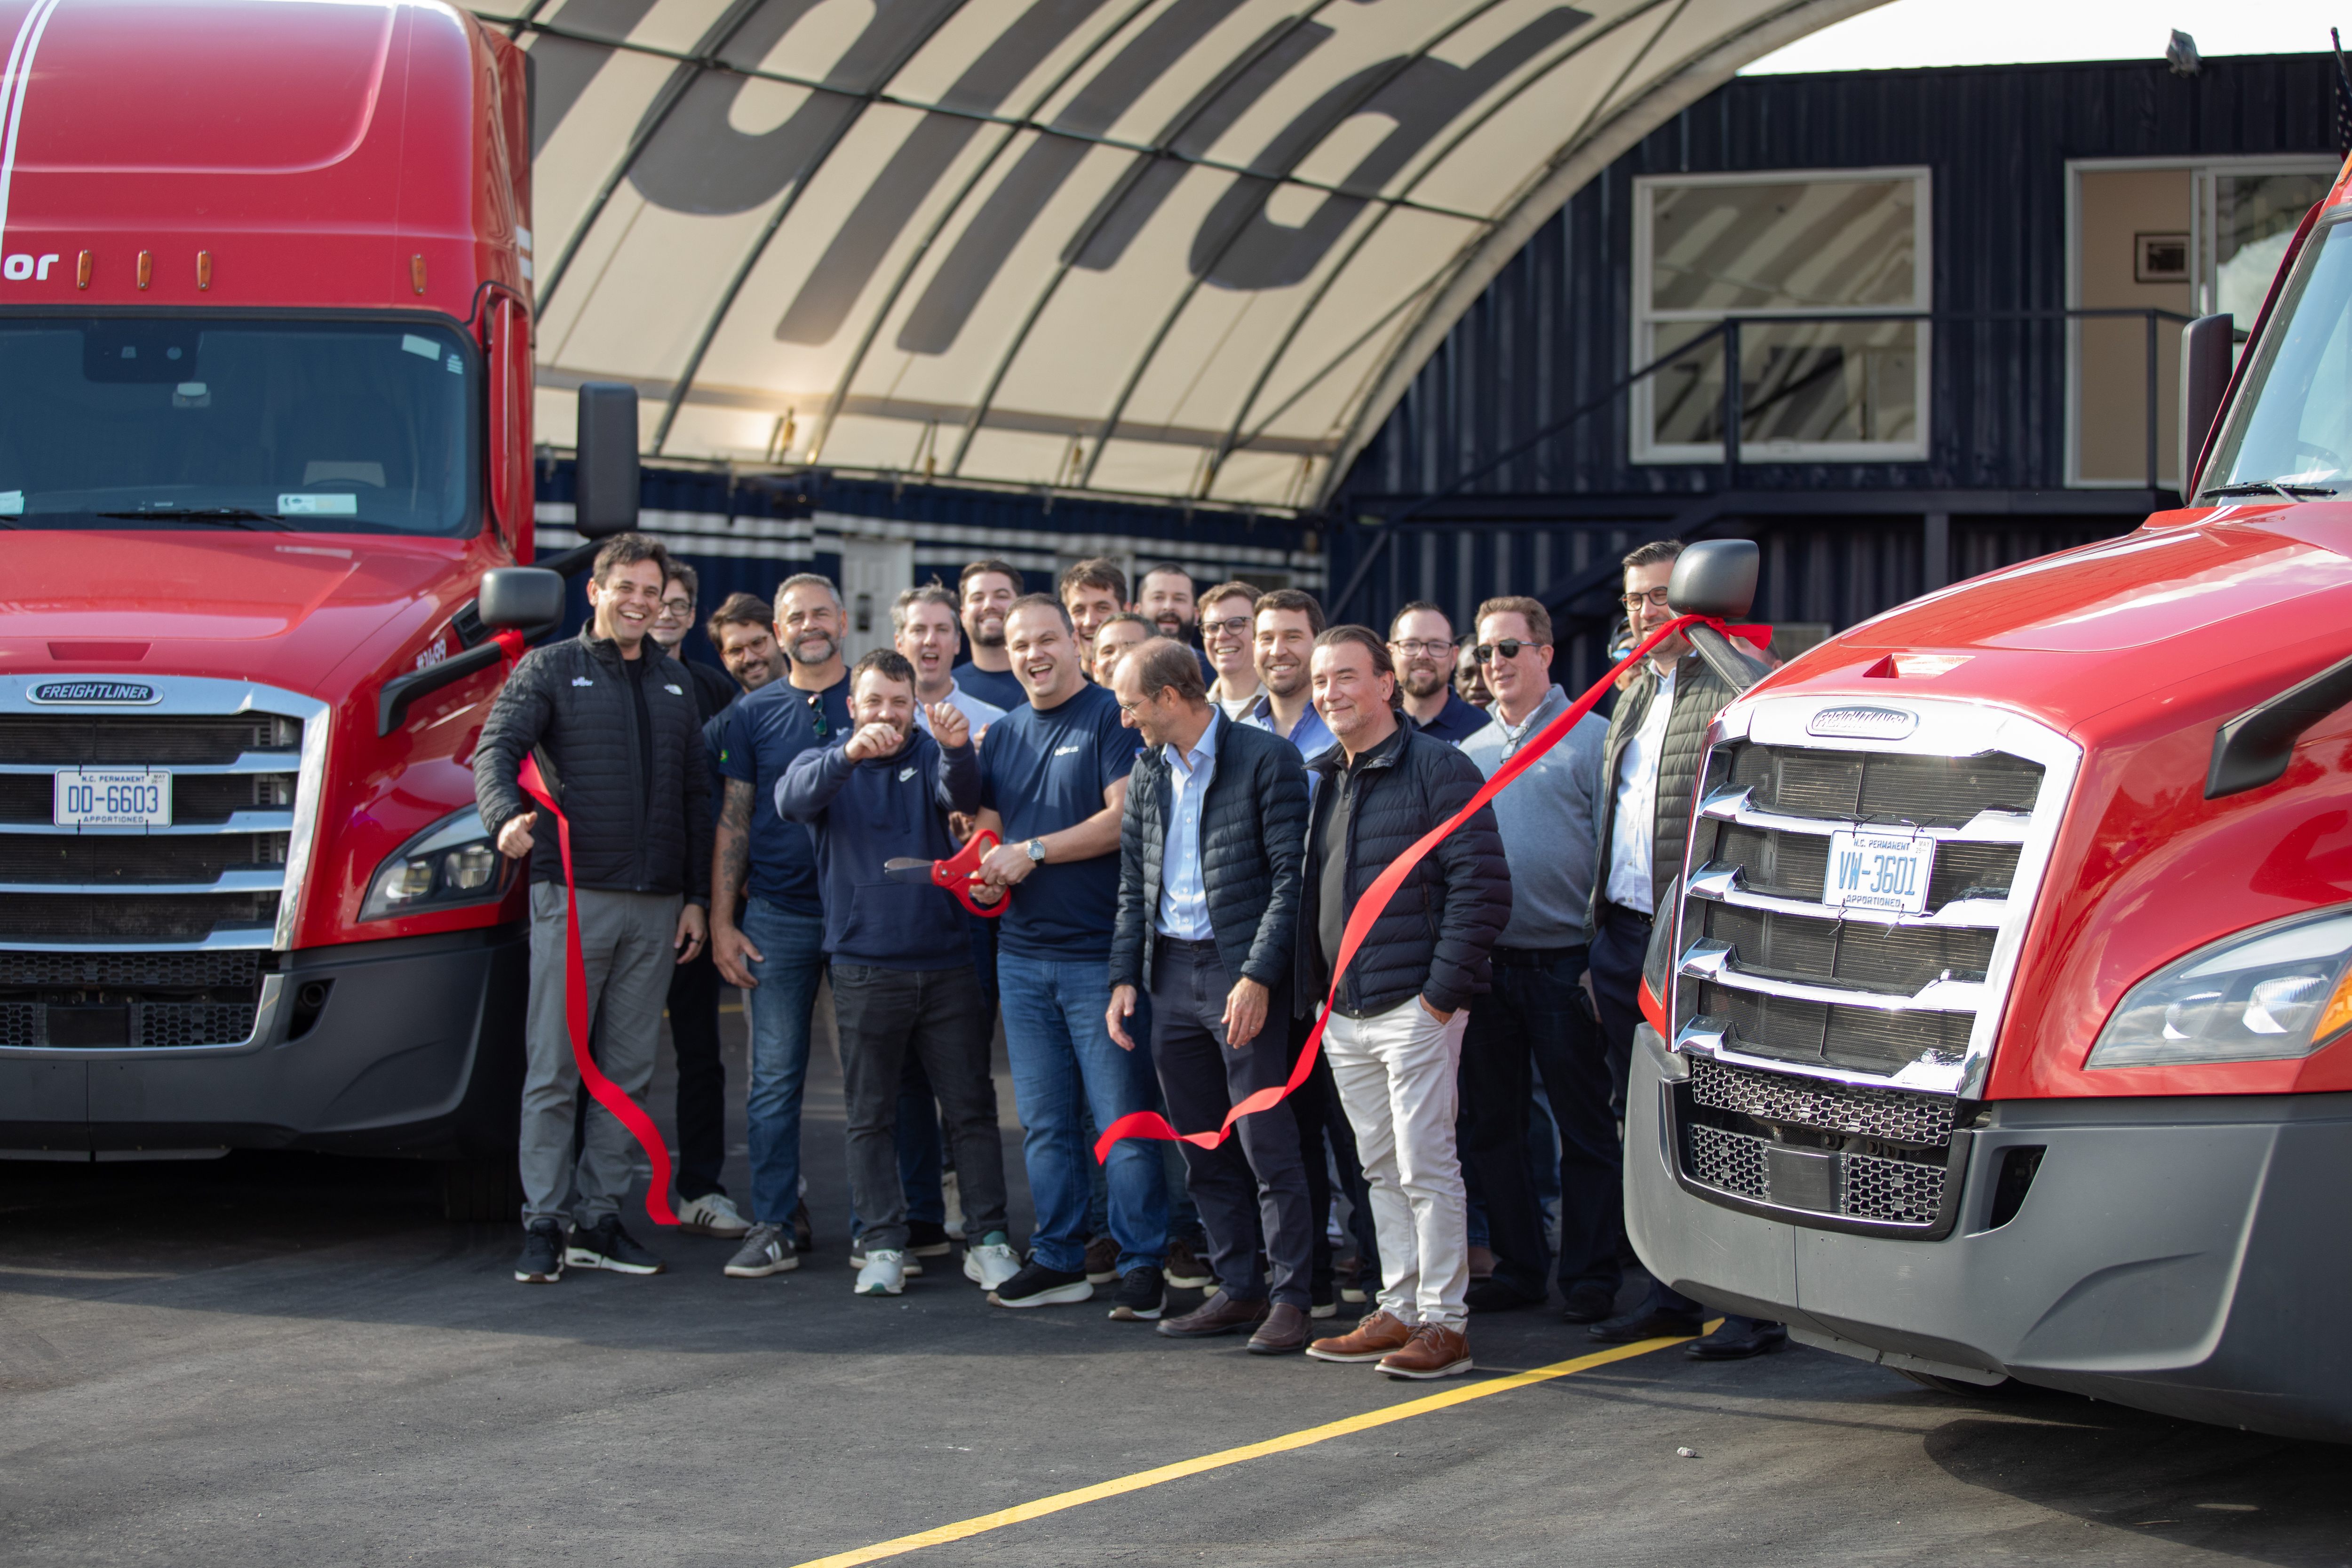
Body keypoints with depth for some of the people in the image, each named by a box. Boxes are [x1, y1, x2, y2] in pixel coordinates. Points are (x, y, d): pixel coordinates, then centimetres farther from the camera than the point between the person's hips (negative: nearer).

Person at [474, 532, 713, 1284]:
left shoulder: (674, 683, 17)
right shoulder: (550, 669, 3)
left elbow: (696, 795, 17)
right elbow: (495, 749, -10)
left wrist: (697, 897, 11)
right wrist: (507, 816, -31)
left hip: (655, 908, 5)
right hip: (573, 894, -4)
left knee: (627, 1071, 6)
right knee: (555, 1068, -4)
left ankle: (599, 1220, 11)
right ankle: (543, 1223, 0)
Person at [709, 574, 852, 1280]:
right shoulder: (754, 714, 8)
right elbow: (733, 822, 8)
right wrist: (721, 921, 2)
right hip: (778, 917, 1)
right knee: (775, 1079, 0)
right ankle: (777, 1224, 5)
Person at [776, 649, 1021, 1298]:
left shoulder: (930, 758, 7)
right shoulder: (828, 764, 6)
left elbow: (962, 796, -15)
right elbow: (792, 799, -17)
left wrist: (958, 750, -37)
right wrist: (849, 755, -35)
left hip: (946, 962, 1)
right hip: (865, 968, 0)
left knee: (972, 1108, 2)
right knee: (871, 1117, 3)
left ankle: (989, 1241, 8)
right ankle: (884, 1246, 9)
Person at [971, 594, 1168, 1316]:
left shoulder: (1112, 718, -5)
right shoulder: (1003, 735, 15)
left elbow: (1125, 817, -15)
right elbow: (988, 830, 18)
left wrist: (1033, 851, -15)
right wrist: (982, 867, -5)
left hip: (1101, 952, -6)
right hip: (1023, 952, 6)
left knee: (1123, 1119, -4)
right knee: (1044, 1121, 10)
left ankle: (1142, 1264, 2)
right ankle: (1057, 1260, 18)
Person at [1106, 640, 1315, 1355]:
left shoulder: (1266, 760, -9)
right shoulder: (1148, 772, 13)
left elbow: (1291, 878, -12)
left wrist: (1258, 977, -19)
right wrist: (1126, 974, 7)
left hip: (1244, 975, -7)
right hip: (1171, 971, 7)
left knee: (1267, 1144, -6)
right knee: (1202, 1151, 10)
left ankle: (1289, 1297, 0)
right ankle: (1239, 1289, 18)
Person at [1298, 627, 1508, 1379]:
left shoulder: (1439, 769, -8)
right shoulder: (1323, 780, 15)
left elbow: (1482, 890, -12)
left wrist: (1440, 995, -15)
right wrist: (1320, 993, 14)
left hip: (1414, 1007, -7)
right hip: (1344, 1017, 7)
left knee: (1426, 1168, -6)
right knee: (1383, 1170, 12)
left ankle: (1444, 1323, -1)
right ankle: (1399, 1311, 18)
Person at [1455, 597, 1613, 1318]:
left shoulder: (1591, 739, -2)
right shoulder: (1469, 754, 15)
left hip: (1564, 962, -5)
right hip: (1489, 963, 6)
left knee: (1585, 1126, -1)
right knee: (1492, 1125, 9)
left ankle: (1590, 1276, 5)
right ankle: (1518, 1267, 18)